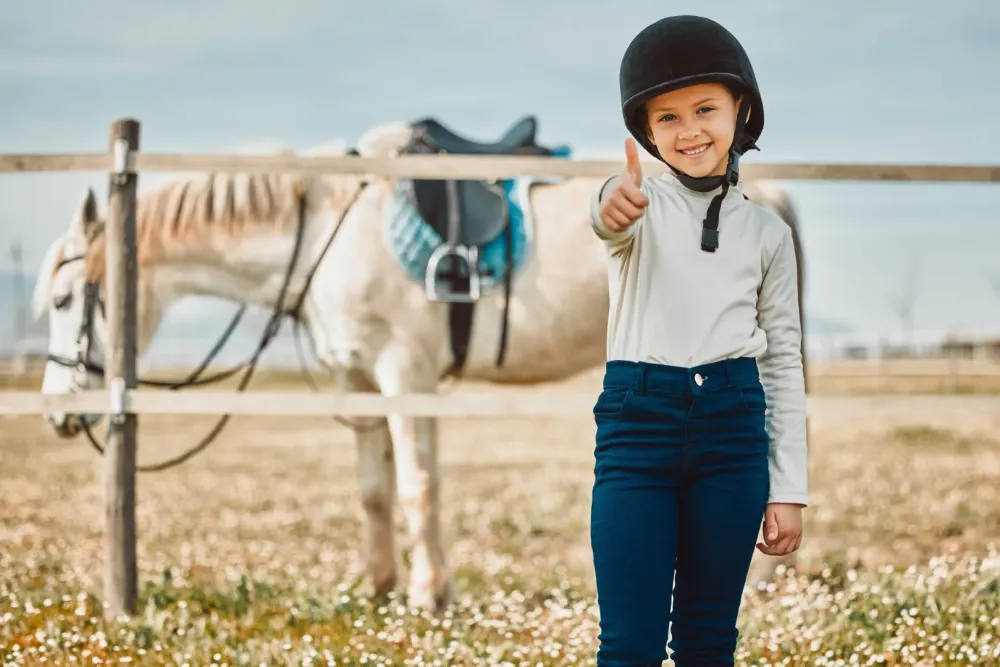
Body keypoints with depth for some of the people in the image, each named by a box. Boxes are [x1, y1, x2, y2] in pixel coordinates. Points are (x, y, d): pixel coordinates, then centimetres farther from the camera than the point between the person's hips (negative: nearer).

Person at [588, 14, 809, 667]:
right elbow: (610, 219, -24)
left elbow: (784, 362, 11)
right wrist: (613, 207, -50)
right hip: (638, 419, -2)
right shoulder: (643, 204, 2)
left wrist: (788, 490, 6)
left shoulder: (766, 230, 10)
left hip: (732, 425, 2)